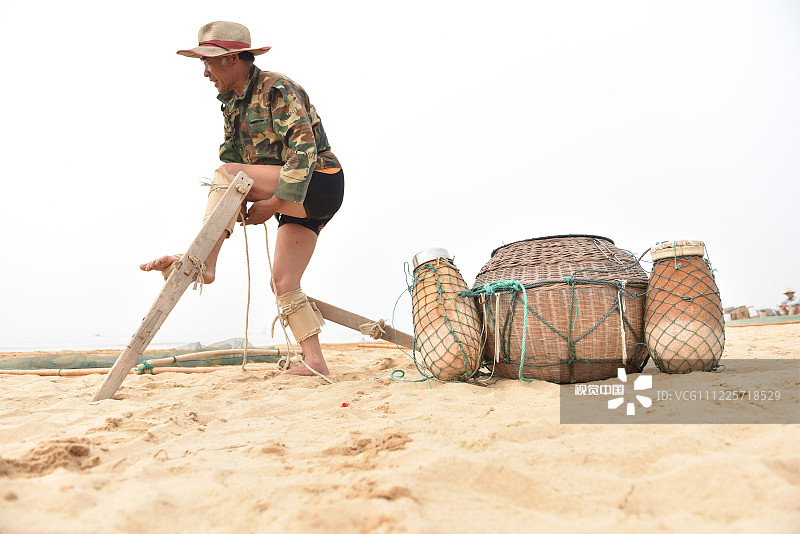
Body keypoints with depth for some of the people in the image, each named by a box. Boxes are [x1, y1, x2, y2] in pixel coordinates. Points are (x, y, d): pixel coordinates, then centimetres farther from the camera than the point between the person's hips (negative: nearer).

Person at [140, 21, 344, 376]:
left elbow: (304, 151, -22)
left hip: (319, 186, -9)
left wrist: (273, 202, -24)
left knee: (227, 175, -23)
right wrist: (237, 204, 1)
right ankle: (314, 363, 2)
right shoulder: (231, 103, 15)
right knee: (284, 284, 1)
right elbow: (232, 155, 17)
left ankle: (201, 262, -25)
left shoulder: (278, 90, -12)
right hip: (295, 202, 9)